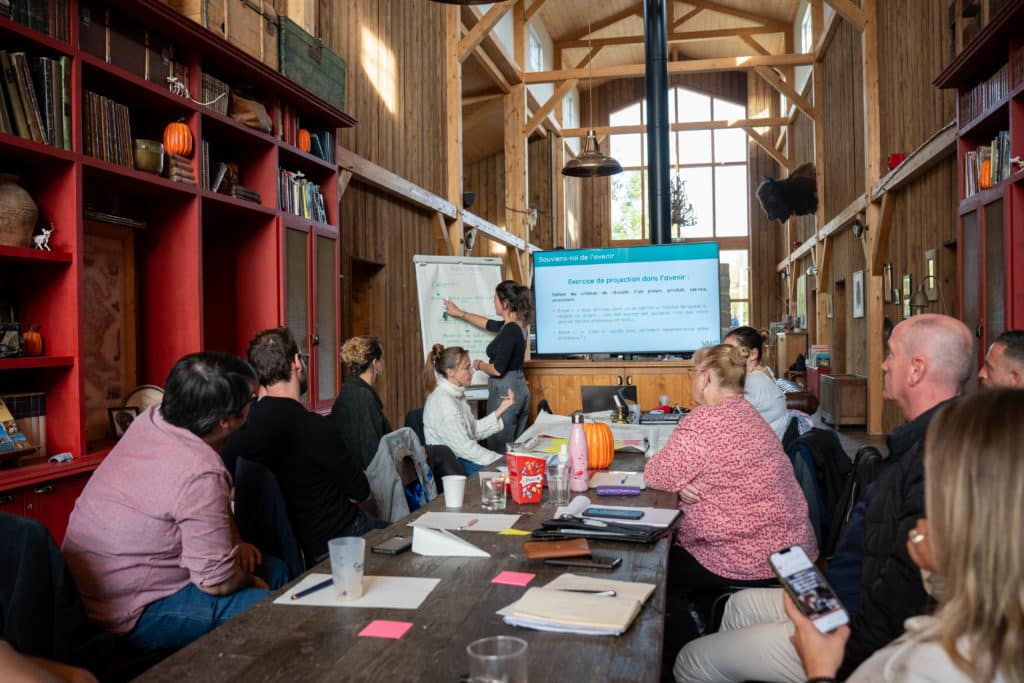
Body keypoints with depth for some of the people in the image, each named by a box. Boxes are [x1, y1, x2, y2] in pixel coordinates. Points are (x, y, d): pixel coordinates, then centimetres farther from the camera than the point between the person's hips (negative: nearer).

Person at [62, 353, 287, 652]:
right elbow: (216, 582, -22)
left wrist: (235, 542, 7)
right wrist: (251, 582, -2)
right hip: (129, 616, -10)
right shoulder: (201, 473, -32)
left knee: (272, 568, 13)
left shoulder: (150, 419, -4)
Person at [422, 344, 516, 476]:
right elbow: (463, 447, -23)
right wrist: (500, 460, -20)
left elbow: (475, 431, 8)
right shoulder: (443, 401, -20)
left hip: (463, 458, 9)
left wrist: (501, 409, 1)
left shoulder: (457, 394, 11)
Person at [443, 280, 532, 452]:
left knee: (499, 450, -4)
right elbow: (488, 323, 28)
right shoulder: (516, 326, 9)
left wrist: (479, 365, -2)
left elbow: (497, 370, -22)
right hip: (520, 389, 9)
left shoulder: (509, 330, -18)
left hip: (504, 392, -9)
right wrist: (460, 313, 36)